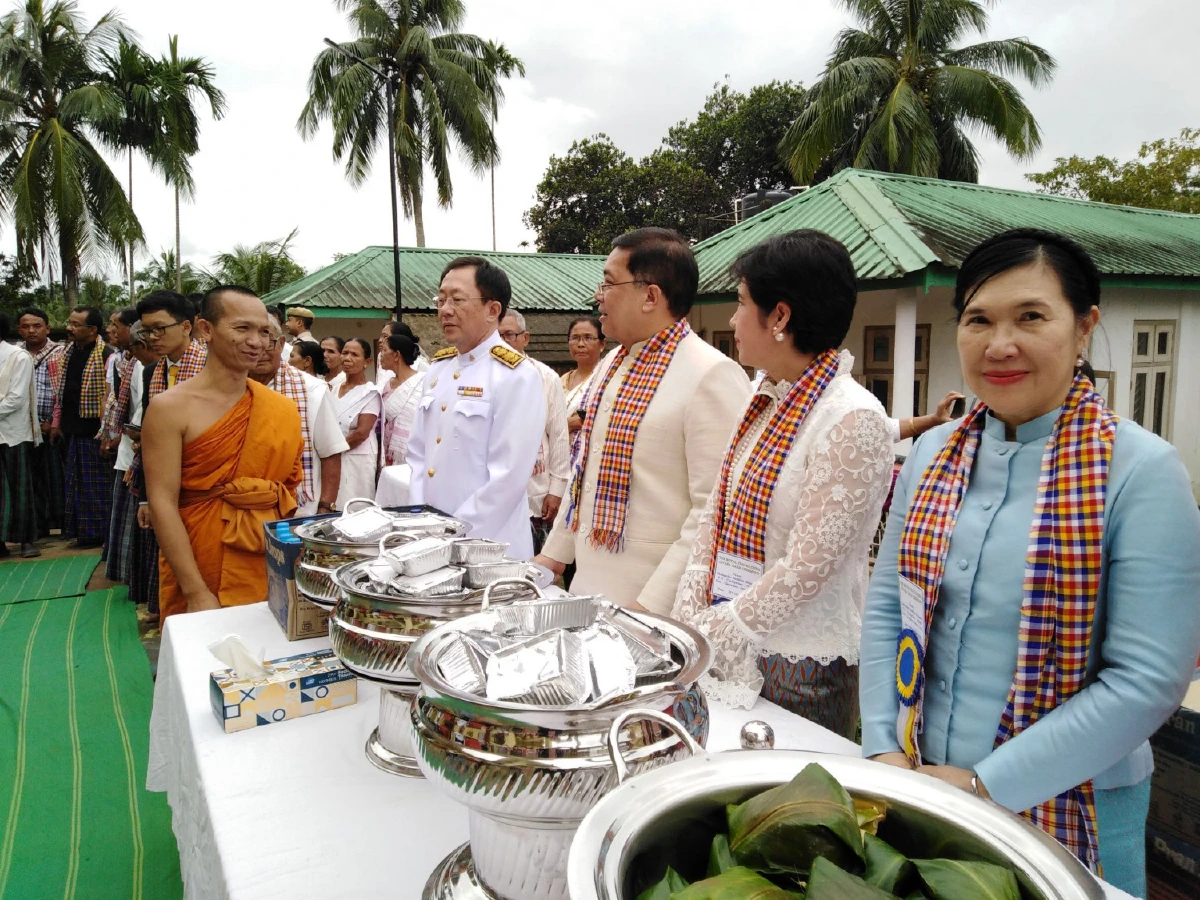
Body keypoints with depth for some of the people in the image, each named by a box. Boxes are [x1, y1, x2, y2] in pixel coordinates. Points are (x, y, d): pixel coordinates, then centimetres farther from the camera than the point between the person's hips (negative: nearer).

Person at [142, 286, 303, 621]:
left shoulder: (281, 410, 3)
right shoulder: (171, 408, -8)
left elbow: (291, 492, 8)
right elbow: (162, 504, -12)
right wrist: (197, 593, -17)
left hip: (272, 572, 4)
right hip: (199, 577, -3)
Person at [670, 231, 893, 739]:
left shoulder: (853, 419, -18)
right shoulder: (764, 401, 5)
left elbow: (807, 568, -21)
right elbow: (716, 512, 7)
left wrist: (712, 637, -14)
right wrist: (688, 618, -1)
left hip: (802, 671, -7)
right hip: (735, 654, 7)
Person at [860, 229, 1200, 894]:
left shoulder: (1142, 471, -14)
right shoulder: (933, 454, -1)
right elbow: (885, 605, 2)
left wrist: (987, 785, -18)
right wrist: (883, 748, -7)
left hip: (1068, 812, -4)